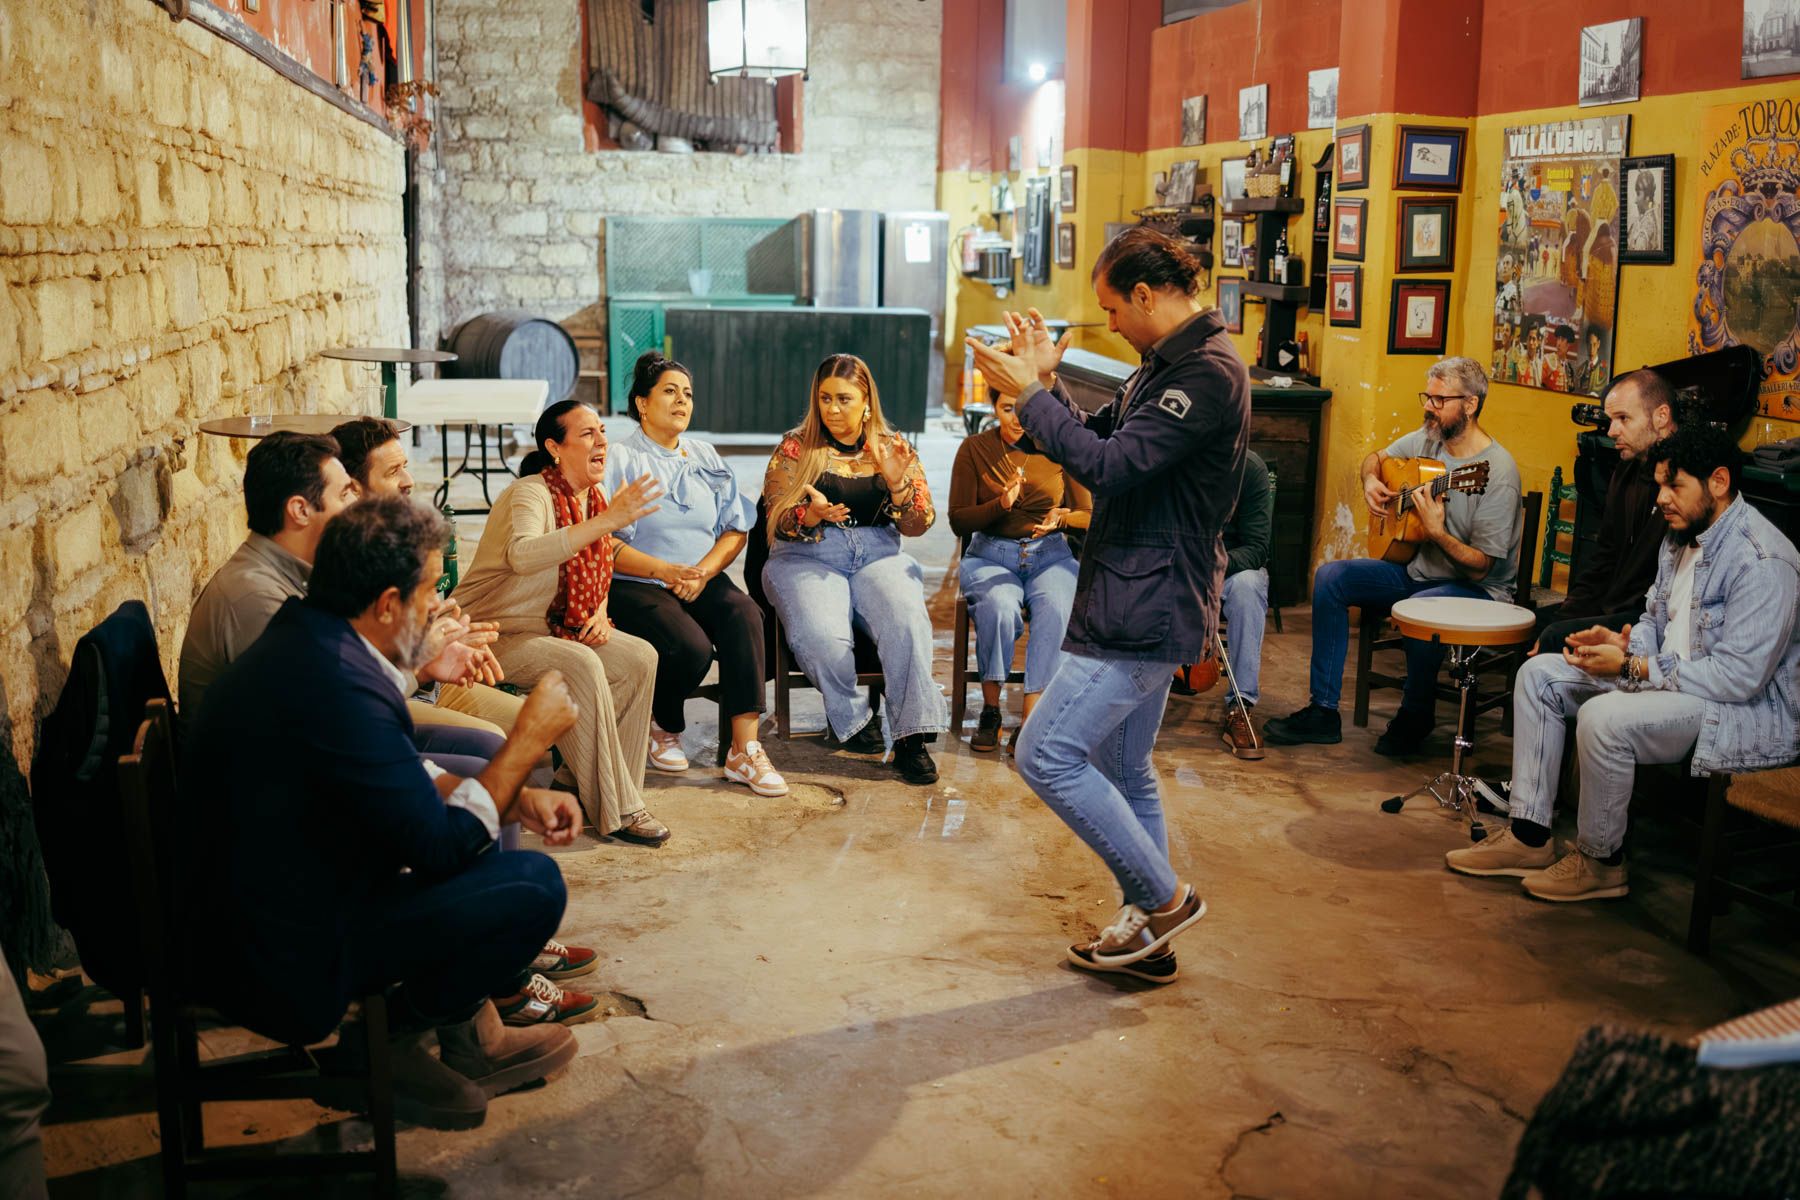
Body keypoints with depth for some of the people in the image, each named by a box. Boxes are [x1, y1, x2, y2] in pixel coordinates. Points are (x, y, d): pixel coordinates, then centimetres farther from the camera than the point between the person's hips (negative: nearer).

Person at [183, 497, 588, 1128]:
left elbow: (402, 779, 16)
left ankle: (470, 1035, 21)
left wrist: (516, 799, 4)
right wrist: (528, 741, -10)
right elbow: (442, 847, -20)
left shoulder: (308, 638, 4)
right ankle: (384, 1044, 9)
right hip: (288, 963, -10)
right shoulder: (335, 684, -28)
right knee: (532, 884, -14)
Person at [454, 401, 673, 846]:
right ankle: (615, 811, -23)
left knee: (640, 658, -10)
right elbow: (522, 555, -43)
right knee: (581, 666, -31)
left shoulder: (594, 498, 6)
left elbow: (593, 573, 20)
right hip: (495, 632, -8)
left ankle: (592, 785, -1)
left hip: (552, 626, 8)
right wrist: (608, 520, -48)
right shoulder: (531, 494, -20)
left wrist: (600, 614, -2)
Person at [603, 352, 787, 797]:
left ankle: (744, 749, -31)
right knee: (691, 647, -31)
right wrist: (665, 571, -22)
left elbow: (736, 530, 11)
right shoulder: (620, 459, 1)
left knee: (744, 614, -29)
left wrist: (704, 570, -9)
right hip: (635, 587, -4)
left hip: (704, 581, 4)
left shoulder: (706, 457, 17)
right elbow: (606, 544, -9)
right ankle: (662, 728, 2)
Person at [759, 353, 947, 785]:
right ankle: (851, 716, -5)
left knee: (907, 623, -31)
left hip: (878, 555, 1)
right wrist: (813, 514, -22)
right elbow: (779, 522, 0)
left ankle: (911, 737, -24)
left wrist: (898, 484, -14)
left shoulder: (893, 447, 11)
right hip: (806, 558, -1)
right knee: (822, 637, -32)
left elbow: (918, 526, 6)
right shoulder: (795, 447, 7)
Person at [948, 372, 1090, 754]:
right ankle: (990, 709, -17)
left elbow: (1088, 515, 4)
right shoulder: (974, 448, 1)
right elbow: (958, 521, -2)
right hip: (992, 555, -1)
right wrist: (1001, 504, -20)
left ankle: (1030, 718, -32)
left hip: (1051, 555, 1)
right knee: (999, 606, -35)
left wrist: (1061, 519, -19)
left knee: (1054, 608, -33)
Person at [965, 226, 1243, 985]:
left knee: (1046, 755, -10)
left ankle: (1165, 899, 3)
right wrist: (1046, 381, 6)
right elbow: (1100, 437, 18)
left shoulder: (1209, 373, -18)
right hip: (1135, 605, 11)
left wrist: (1029, 393, -16)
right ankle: (1147, 935, 26)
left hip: (1149, 610, -11)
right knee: (1123, 772, 16)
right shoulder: (1164, 365, 16)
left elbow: (1111, 465, -24)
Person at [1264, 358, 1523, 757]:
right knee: (1330, 577, -7)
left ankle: (1415, 717, -9)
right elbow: (1376, 458, 22)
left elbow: (1481, 568, -22)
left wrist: (1437, 532, -37)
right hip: (1414, 568, 8)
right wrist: (1371, 481, -1)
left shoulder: (1497, 472, -22)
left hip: (1477, 589, -8)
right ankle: (1323, 711, -7)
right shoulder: (1426, 440, 0)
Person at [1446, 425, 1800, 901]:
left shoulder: (1762, 560, -23)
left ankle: (1600, 861, -9)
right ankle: (1529, 837, 2)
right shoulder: (1682, 536, 8)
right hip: (1673, 679, 10)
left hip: (1751, 709, -10)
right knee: (1540, 674, 3)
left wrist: (1631, 668, -24)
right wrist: (1625, 644, -5)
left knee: (1604, 717, -33)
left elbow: (1739, 677, -27)